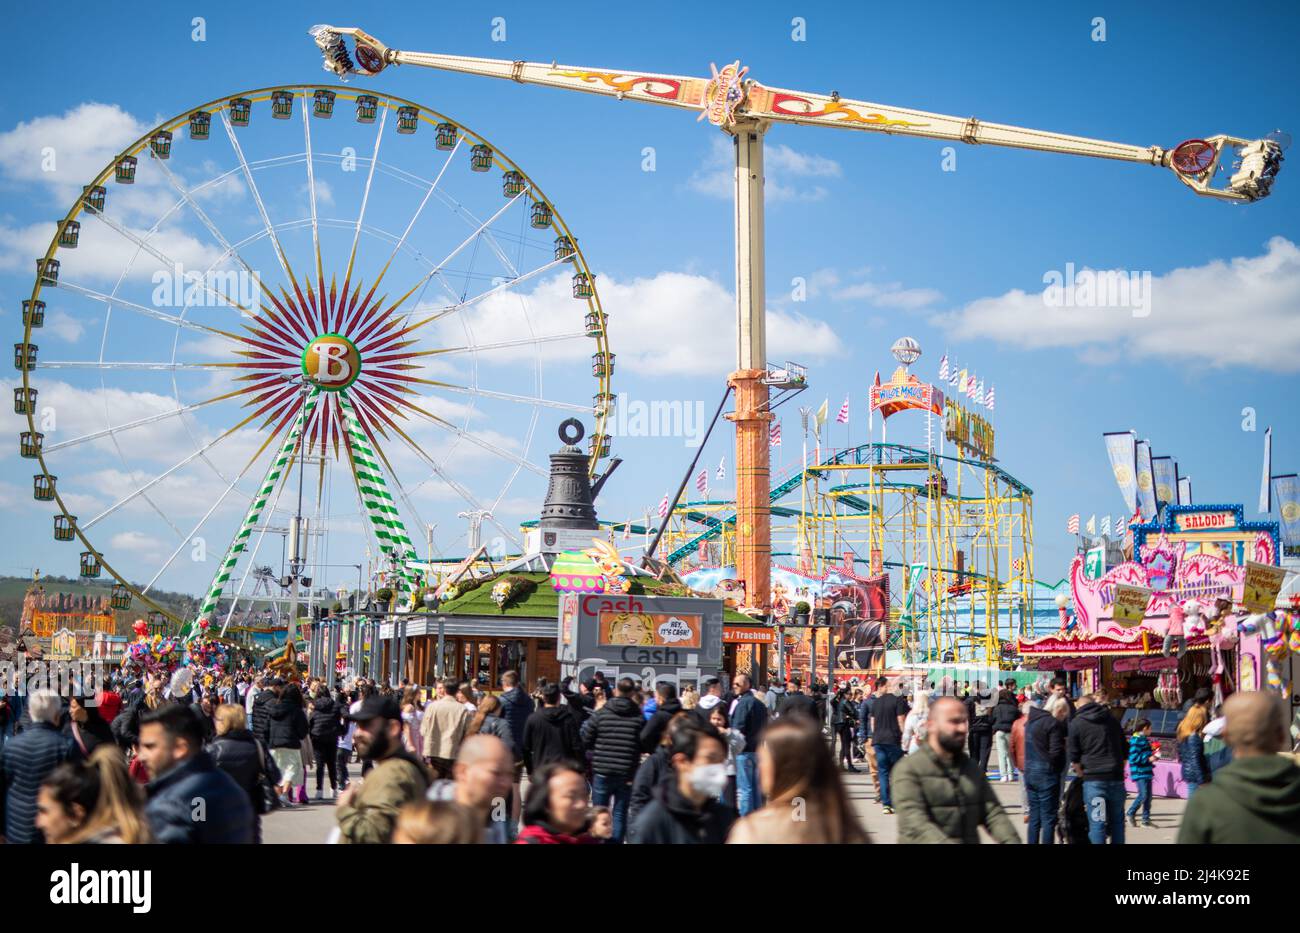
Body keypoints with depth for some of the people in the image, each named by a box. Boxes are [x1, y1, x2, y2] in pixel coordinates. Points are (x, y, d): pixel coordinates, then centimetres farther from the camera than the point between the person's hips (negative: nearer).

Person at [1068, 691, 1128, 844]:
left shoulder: (1076, 723, 2)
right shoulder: (1112, 720, 15)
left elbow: (1074, 758, -1)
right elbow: (1125, 751, 19)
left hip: (1094, 779, -4)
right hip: (1116, 778, 4)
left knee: (1097, 823, -2)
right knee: (1117, 821, 13)